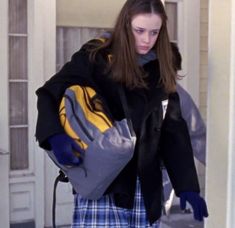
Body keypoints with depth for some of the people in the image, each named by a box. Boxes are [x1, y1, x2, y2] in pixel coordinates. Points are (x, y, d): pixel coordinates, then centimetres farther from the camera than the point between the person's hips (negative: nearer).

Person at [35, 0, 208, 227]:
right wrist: (55, 135, -26)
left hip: (146, 185, 4)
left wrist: (187, 185, 1)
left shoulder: (161, 72, 9)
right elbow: (49, 93, -6)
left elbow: (174, 131, 9)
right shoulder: (95, 58, -4)